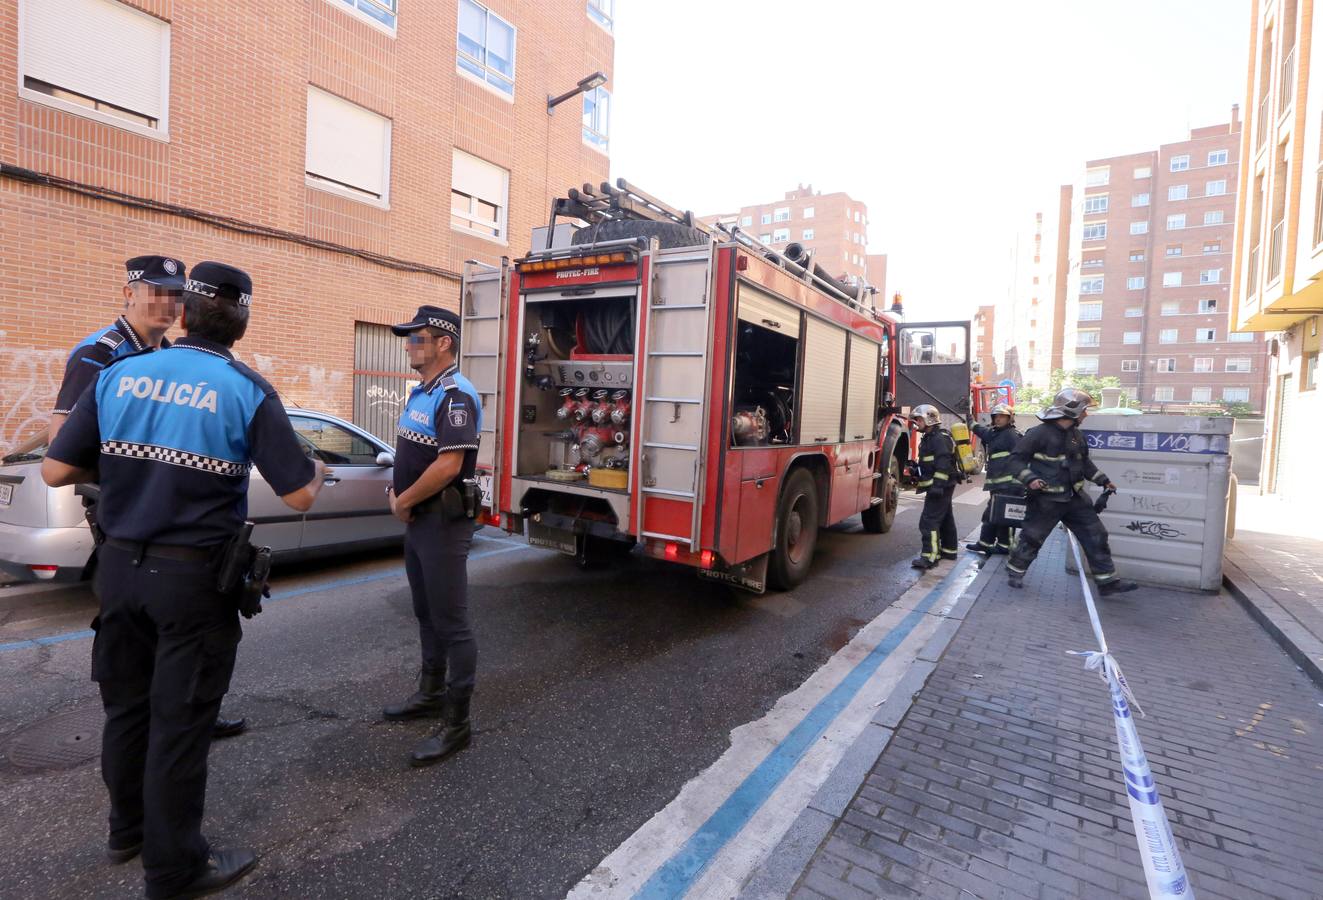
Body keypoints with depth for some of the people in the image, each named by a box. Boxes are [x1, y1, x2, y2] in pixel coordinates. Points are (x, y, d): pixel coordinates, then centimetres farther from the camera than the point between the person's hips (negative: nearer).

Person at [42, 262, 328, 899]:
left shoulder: (118, 374, 1)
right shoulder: (247, 390, -12)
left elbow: (56, 472, 1)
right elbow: (299, 496, -14)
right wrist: (318, 472, 8)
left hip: (119, 566, 5)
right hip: (193, 577, -5)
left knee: (127, 706, 21)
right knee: (179, 722, 7)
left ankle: (128, 828, 42)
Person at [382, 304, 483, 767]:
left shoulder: (456, 395, -18)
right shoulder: (420, 393, 14)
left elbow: (448, 466, -26)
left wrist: (401, 502, -12)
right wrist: (398, 497, 3)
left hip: (444, 521, -10)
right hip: (417, 519, 10)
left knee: (451, 622, -2)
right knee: (426, 613, 20)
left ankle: (456, 725, 9)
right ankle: (431, 693, 37)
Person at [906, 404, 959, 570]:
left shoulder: (940, 438, -16)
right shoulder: (930, 438, 17)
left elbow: (943, 464, -25)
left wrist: (938, 485, -30)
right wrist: (916, 469, 9)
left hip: (940, 487, -11)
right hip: (939, 486, 11)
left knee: (929, 520, -14)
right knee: (945, 518, 18)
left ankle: (930, 556, -16)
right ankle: (949, 550, 29)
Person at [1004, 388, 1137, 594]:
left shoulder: (1076, 435, 9)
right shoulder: (1039, 433, -16)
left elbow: (1084, 461, 24)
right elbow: (1016, 458, -14)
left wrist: (1102, 480, 22)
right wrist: (1029, 479, -25)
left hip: (1074, 498, 7)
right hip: (1046, 500, -7)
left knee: (1095, 535, 7)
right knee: (1032, 537, 1)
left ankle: (1107, 581, 16)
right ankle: (1015, 571, 21)